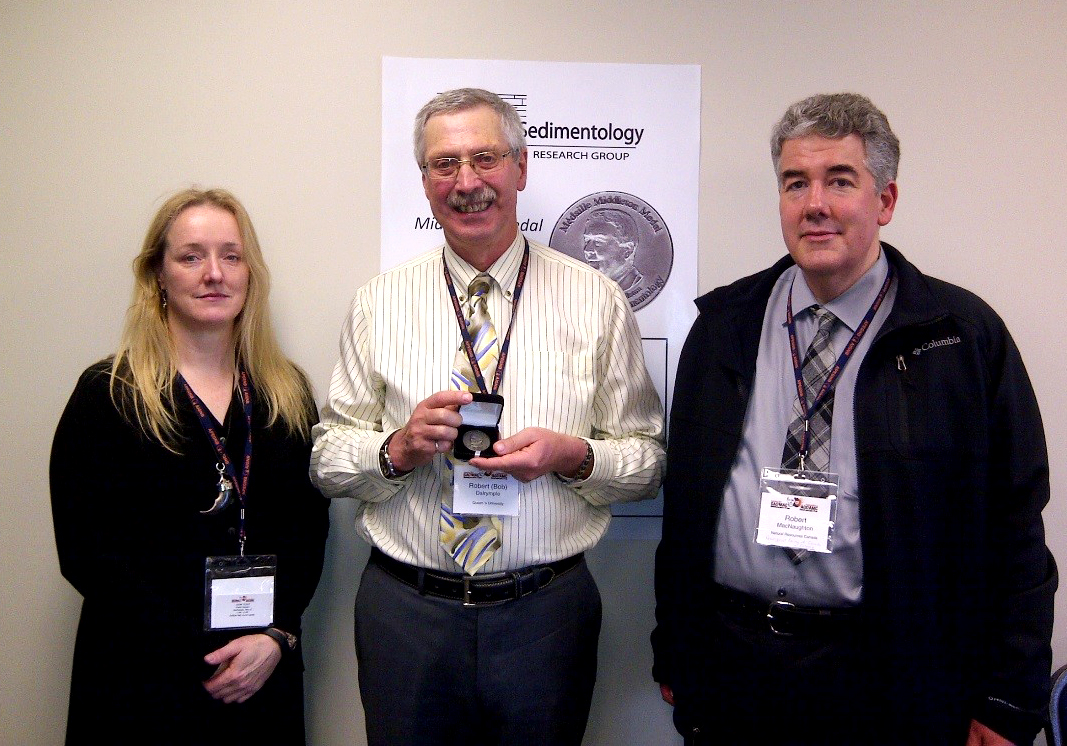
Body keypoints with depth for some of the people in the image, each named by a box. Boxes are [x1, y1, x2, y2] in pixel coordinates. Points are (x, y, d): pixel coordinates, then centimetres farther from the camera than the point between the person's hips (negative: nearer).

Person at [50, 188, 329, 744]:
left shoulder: (288, 395, 4)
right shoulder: (108, 395, -7)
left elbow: (308, 530, 4)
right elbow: (85, 552, -11)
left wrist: (277, 637, -11)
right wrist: (201, 656, -15)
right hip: (143, 681, -3)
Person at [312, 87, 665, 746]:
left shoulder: (596, 301, -1)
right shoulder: (379, 303, 2)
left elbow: (649, 461, 1)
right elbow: (326, 460, 4)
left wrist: (572, 456, -17)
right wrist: (397, 449, -15)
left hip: (547, 613, 0)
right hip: (404, 609, 1)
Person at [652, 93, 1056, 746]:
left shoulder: (966, 336, -4)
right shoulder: (723, 328, 5)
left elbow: (1013, 531, -5)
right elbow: (682, 501, 7)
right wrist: (672, 650, 7)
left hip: (888, 687, -2)